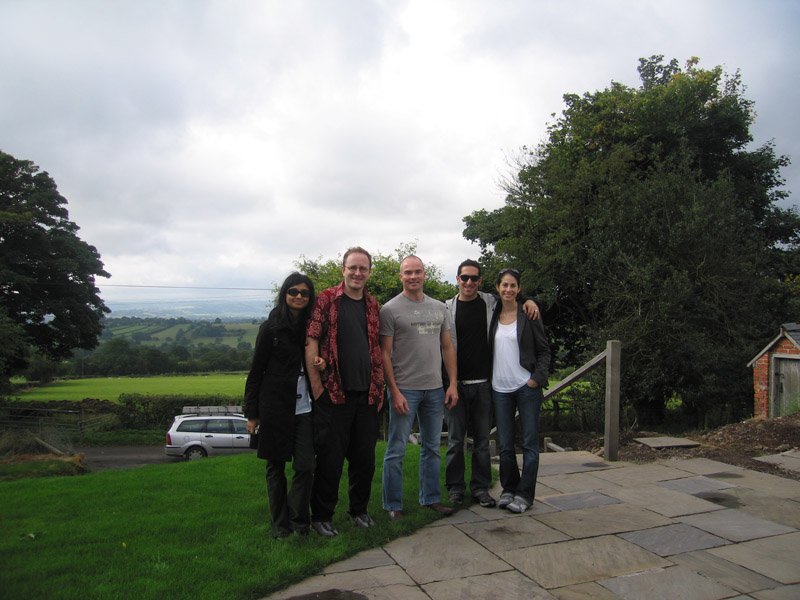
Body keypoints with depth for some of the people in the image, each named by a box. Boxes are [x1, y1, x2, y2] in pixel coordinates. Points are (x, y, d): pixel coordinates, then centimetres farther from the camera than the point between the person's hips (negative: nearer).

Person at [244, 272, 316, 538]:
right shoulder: (270, 328, -3)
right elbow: (256, 371, -1)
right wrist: (251, 413, -3)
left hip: (304, 407, 2)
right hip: (275, 407, -2)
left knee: (305, 466, -2)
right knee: (276, 466, 8)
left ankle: (299, 521, 16)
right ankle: (280, 524, 22)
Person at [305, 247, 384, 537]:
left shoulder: (373, 306, 12)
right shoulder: (327, 300, -4)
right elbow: (311, 342, -9)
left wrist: (378, 388, 9)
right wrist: (317, 387, -13)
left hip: (367, 394, 5)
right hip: (333, 393, -5)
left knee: (365, 456, 14)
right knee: (330, 458, 3)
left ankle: (359, 509, 33)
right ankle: (321, 516, 20)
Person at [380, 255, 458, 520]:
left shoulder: (439, 308, 9)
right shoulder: (390, 309, -7)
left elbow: (447, 347, 12)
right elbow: (385, 354, -9)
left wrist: (453, 384, 5)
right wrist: (395, 392, -14)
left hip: (435, 389, 5)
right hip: (404, 389, -5)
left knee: (432, 447, 15)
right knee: (396, 450, 2)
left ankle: (431, 498, 29)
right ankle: (393, 505, 14)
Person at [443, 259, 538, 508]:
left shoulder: (491, 303, 4)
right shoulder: (448, 308, 1)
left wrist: (529, 301, -1)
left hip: (484, 383, 1)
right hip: (456, 383, -1)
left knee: (482, 439, 10)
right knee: (455, 439, 6)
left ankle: (480, 487, 22)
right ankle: (455, 487, 20)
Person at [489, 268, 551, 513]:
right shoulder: (493, 315, 8)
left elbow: (544, 350, 0)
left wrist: (538, 378, -11)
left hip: (527, 387, -3)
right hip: (500, 389, 3)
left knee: (530, 443, 2)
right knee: (505, 445, 9)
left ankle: (524, 494, 12)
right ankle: (509, 489, 24)